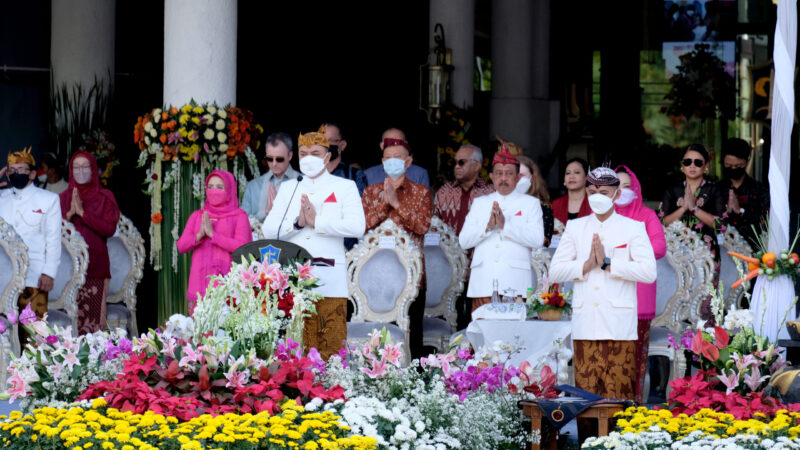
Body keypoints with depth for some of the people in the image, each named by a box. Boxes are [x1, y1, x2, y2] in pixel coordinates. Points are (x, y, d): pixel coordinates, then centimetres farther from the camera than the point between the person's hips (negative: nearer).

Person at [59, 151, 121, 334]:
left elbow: (110, 229, -6)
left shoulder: (104, 197, 6)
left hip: (95, 264, -2)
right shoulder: (63, 198, 13)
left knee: (93, 319, -10)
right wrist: (70, 214, -8)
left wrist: (82, 212, -10)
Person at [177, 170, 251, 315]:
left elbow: (241, 247, -8)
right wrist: (200, 235, -9)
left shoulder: (239, 216, 4)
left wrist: (212, 234, -11)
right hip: (200, 281, 3)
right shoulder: (197, 216, 15)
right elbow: (181, 246, 9)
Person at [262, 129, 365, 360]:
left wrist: (317, 222, -7)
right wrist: (297, 223, -7)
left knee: (331, 347, -9)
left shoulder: (345, 187, 10)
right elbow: (268, 230, 10)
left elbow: (357, 227, -6)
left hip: (330, 280, -3)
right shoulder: (289, 189, 20)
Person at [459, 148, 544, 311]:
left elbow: (538, 240, -3)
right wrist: (488, 226, -5)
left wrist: (505, 225, -10)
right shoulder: (479, 203, 21)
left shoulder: (530, 203, 13)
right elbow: (463, 241, 11)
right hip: (483, 283, 2)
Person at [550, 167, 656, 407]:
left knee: (620, 394, -6)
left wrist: (608, 263, -10)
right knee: (586, 391, -1)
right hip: (585, 324, 3)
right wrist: (586, 265, -8)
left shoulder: (633, 228, 7)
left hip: (619, 326, -2)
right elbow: (555, 271, 8)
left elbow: (649, 272, -6)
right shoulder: (575, 227, 15)